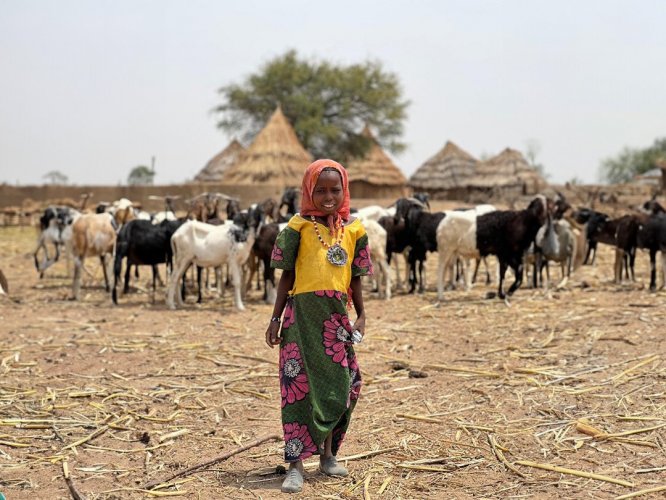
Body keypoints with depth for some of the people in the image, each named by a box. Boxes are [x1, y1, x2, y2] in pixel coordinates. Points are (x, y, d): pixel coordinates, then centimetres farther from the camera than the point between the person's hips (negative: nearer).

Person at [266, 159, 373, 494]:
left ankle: (327, 452, 27)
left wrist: (361, 315, 7)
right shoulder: (299, 227, 0)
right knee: (299, 385, -3)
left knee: (342, 386, 7)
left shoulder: (354, 229, 8)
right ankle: (295, 464, 1)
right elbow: (287, 275, 3)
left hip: (337, 317, 3)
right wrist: (276, 318, 2)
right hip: (303, 313, -3)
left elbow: (355, 278, 13)